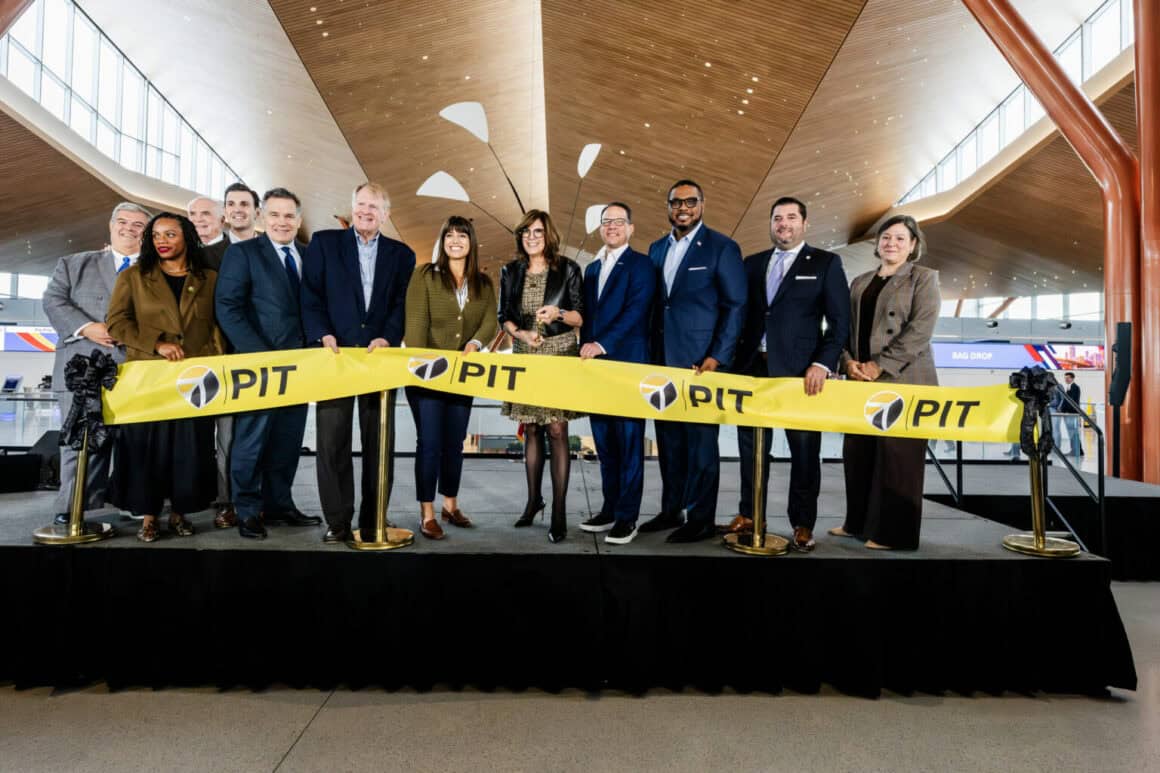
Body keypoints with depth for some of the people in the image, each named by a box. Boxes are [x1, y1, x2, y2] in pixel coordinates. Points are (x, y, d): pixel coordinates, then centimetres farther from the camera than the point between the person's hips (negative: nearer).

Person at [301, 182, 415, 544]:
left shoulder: (401, 254, 12)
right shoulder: (324, 242, 8)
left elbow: (402, 304, 5)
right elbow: (310, 296, 2)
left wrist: (387, 339, -11)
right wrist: (324, 336, -11)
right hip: (336, 354, -1)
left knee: (380, 442, 5)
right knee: (332, 441, 0)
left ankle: (373, 520, 14)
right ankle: (338, 520, 9)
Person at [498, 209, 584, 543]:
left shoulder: (567, 269, -2)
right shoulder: (511, 271, 7)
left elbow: (582, 317, -2)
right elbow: (504, 316, 10)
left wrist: (559, 313, -22)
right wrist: (519, 333, -9)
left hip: (559, 356, -3)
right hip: (524, 357, 4)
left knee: (557, 431, -6)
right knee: (530, 430, 10)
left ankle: (559, 512, 0)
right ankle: (533, 499, 25)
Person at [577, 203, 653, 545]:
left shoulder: (640, 264, -1)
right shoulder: (592, 268, 20)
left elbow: (636, 311, -14)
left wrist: (603, 344, -20)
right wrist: (585, 347, 7)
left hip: (627, 363, -7)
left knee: (628, 443, -2)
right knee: (604, 442, 11)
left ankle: (627, 517, 4)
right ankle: (610, 509, 20)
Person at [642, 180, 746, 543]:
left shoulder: (722, 247, -3)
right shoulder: (657, 248, 14)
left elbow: (735, 306, -7)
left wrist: (717, 357, -15)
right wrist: (651, 354, 8)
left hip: (701, 360, -6)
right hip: (663, 360, 6)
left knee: (700, 440, 1)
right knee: (668, 439, 12)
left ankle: (702, 519, 12)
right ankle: (671, 509, 24)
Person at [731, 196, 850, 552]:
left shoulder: (826, 263, 3)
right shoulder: (753, 263, 14)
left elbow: (840, 321, -3)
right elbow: (742, 315, 12)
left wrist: (822, 364, -15)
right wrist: (734, 361, 2)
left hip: (800, 371, -3)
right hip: (753, 367, 4)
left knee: (804, 451, 4)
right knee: (751, 446, 9)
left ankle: (802, 525, 15)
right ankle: (749, 515, 22)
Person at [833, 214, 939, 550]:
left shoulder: (924, 278, 2)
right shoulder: (860, 282, 18)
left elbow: (920, 330, -10)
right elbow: (845, 327, 13)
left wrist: (879, 365, -16)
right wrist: (848, 361, -6)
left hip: (903, 380, -5)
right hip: (862, 381, 5)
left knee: (896, 456, -2)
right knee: (857, 453, 7)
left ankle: (893, 532, 7)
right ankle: (859, 522, 20)